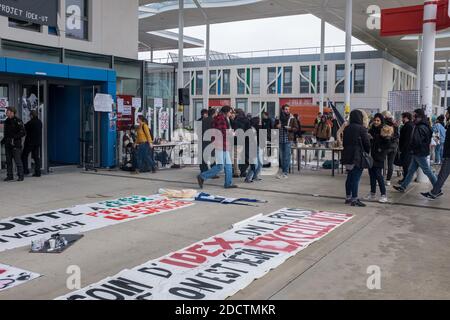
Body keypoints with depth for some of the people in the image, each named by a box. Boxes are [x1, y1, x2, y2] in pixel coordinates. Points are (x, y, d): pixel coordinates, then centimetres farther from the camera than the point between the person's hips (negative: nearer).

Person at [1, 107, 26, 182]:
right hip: (8, 145, 7)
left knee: (18, 161, -6)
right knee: (8, 161, 9)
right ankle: (10, 176, 17)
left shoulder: (18, 121, -8)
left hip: (16, 145, -7)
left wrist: (13, 138, -19)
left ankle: (21, 176, 1)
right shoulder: (6, 121, 14)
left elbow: (22, 133, -13)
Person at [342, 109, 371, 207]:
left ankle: (348, 197, 22)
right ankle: (354, 199, -1)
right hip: (358, 156, -7)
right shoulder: (361, 128, -12)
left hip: (348, 156, 7)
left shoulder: (347, 128, 9)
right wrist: (368, 152, 8)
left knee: (350, 177, 15)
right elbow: (367, 143, -9)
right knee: (356, 178, -4)